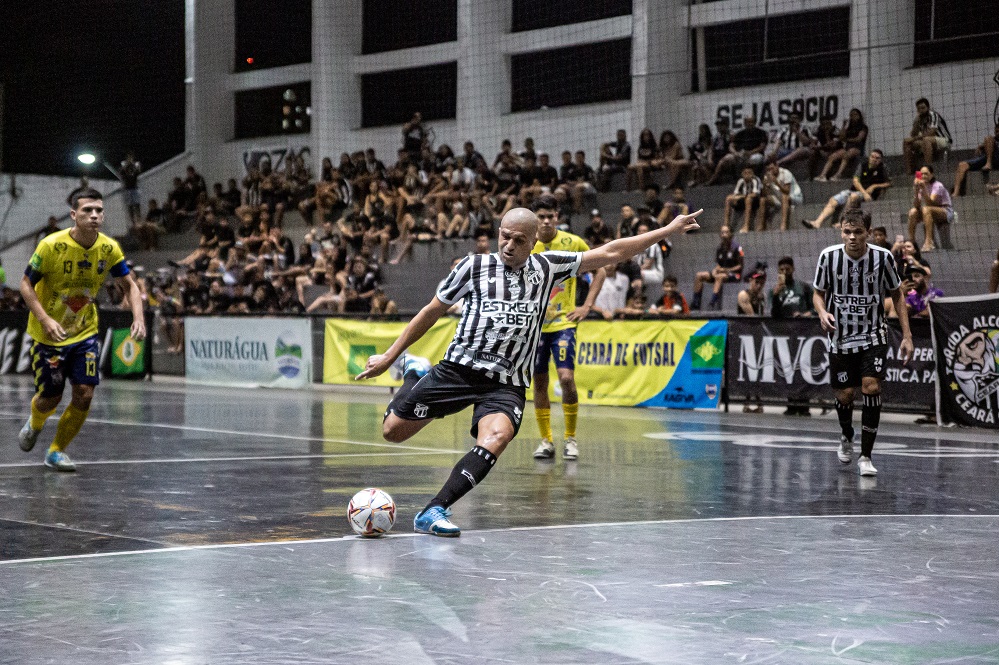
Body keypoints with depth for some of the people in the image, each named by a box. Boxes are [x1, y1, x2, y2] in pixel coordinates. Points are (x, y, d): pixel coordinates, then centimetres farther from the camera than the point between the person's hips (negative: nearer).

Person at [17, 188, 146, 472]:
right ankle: (34, 424, 42)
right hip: (48, 334, -3)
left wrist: (138, 318, -16)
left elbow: (129, 285, 2)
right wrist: (45, 319, -25)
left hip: (85, 334, 3)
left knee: (84, 395, -8)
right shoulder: (51, 245, -20)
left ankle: (57, 451, 14)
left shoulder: (109, 248, -9)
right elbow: (26, 284, -12)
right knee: (49, 399, 4)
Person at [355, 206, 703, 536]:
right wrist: (389, 356, 14)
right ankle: (414, 374, 36)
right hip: (459, 369, 0)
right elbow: (432, 311, 12)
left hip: (507, 384, 0)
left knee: (495, 439, -30)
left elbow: (609, 253, 12)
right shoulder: (474, 267, 3)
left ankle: (433, 511, -29)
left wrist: (668, 230, 11)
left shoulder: (547, 267, 9)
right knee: (392, 431, 3)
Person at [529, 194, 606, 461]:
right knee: (539, 382, 5)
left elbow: (599, 270, 6)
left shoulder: (573, 243, -5)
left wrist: (587, 305, -2)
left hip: (564, 322, -2)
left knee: (566, 377, -15)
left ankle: (570, 438, 0)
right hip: (535, 324, 2)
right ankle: (546, 441, 16)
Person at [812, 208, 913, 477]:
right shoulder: (828, 256, -11)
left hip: (873, 336, -1)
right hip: (841, 337, 1)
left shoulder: (883, 257, -11)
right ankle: (847, 436, 38)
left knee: (872, 387, -16)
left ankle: (866, 456, -7)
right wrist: (822, 313, -19)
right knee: (844, 395, 4)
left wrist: (906, 336, 0)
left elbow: (897, 294, 3)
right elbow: (818, 292, 4)